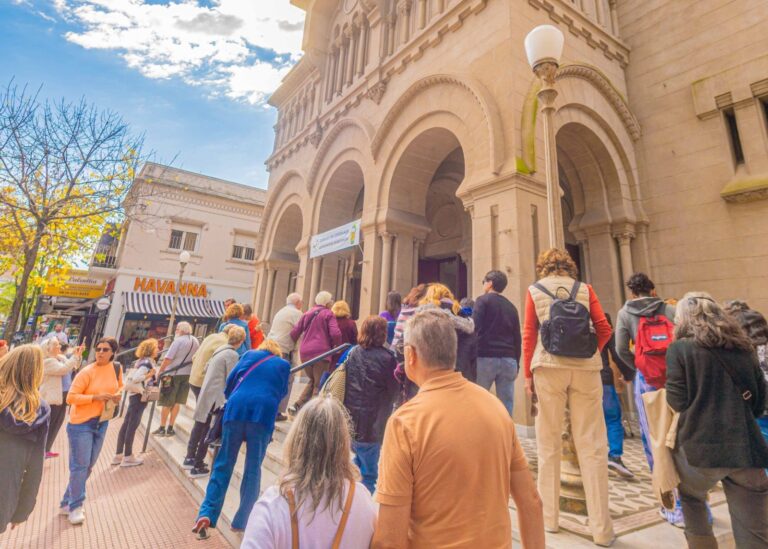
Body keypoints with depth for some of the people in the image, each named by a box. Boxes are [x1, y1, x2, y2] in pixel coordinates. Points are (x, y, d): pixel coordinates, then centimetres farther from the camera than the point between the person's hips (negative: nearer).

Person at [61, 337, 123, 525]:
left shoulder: (117, 369, -2)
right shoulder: (87, 372, -18)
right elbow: (70, 397, -16)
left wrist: (117, 397, -5)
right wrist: (96, 397, -27)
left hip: (102, 422, 6)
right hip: (81, 423, -6)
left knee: (88, 466, 15)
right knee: (80, 465, 0)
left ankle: (66, 503, 32)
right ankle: (75, 507, 18)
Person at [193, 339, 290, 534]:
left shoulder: (249, 355, 21)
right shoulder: (283, 365, 19)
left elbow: (231, 381, 22)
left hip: (236, 409, 1)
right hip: (263, 413, -1)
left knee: (223, 464, 13)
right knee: (253, 469, 11)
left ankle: (207, 513, 5)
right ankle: (242, 520, 16)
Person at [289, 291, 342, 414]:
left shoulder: (306, 314, 17)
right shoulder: (328, 314, 2)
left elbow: (294, 333, 10)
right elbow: (335, 333, -11)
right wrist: (337, 346, 5)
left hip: (305, 353, 6)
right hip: (321, 352, -6)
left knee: (312, 381, 22)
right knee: (319, 385, 4)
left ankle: (297, 405, 10)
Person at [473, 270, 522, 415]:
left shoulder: (483, 300, 0)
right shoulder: (512, 307, 16)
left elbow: (474, 328, -10)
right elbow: (517, 338, 15)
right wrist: (516, 364, 18)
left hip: (486, 358, -5)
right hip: (508, 360, 5)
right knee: (506, 407, 7)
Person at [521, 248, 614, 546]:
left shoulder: (534, 290, 6)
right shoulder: (584, 288, 9)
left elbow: (529, 336, 1)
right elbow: (604, 329, 3)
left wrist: (527, 373, 5)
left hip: (549, 367, -1)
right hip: (586, 368, 1)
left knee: (549, 443, 8)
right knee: (592, 445, 5)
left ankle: (549, 517, 18)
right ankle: (601, 528, 11)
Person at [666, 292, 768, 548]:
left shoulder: (679, 348, -6)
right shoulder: (744, 348, 10)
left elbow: (677, 402, -8)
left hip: (701, 446, -4)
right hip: (747, 448, 4)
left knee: (691, 499, 25)